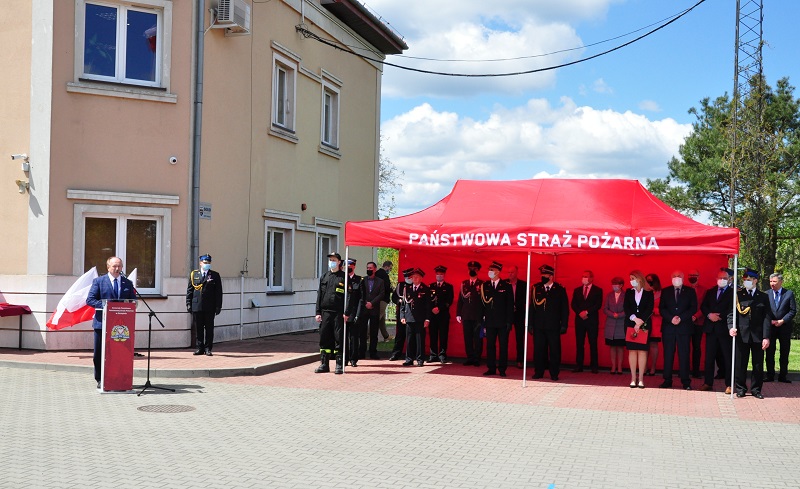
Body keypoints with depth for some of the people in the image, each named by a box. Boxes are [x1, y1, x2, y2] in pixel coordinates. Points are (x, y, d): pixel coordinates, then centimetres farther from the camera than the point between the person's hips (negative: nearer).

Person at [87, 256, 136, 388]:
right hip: (102, 323, -1)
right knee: (99, 353, 4)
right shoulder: (98, 281, 4)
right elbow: (90, 299, -3)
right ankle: (100, 380, 14)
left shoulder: (127, 283, 12)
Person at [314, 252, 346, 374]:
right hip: (325, 312, 4)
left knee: (339, 339, -1)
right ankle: (324, 364, 12)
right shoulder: (324, 277, 13)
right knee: (324, 338, 5)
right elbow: (319, 295, 13)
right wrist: (318, 312, 6)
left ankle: (339, 365, 5)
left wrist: (346, 312, -10)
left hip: (339, 313, -4)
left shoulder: (344, 277, 1)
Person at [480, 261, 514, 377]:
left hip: (502, 322, -2)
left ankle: (502, 369, 9)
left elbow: (510, 305, 0)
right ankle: (491, 368, 10)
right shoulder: (485, 286, 7)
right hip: (490, 321, 2)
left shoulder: (506, 286, 1)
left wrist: (509, 321, -6)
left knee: (503, 346, 2)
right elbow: (483, 303, 7)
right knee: (490, 345, 3)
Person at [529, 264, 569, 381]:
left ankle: (554, 374, 11)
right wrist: (531, 324, 4)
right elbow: (532, 307, 10)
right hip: (538, 326, 2)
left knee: (554, 350, 1)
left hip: (553, 326, -2)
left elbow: (565, 309, 3)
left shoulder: (560, 289, 3)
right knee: (538, 350, 4)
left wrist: (564, 325, -3)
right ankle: (538, 372, 15)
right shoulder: (536, 288, 8)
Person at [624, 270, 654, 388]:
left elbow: (650, 309, -5)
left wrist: (641, 321, -14)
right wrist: (635, 319, -14)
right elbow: (626, 307, 1)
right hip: (630, 324, 2)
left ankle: (641, 379, -2)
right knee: (632, 350, 0)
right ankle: (633, 378, 2)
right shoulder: (629, 292, 10)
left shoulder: (649, 293, 2)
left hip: (644, 324, -2)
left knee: (642, 350, -3)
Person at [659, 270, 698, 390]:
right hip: (668, 326, 1)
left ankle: (685, 382, 2)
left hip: (684, 327, -1)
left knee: (684, 355, -2)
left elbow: (693, 308, 1)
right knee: (668, 355, 2)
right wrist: (671, 318, -11)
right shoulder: (665, 291, 11)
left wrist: (681, 318, -11)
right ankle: (667, 381, 6)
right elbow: (662, 308, 6)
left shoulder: (690, 291, 8)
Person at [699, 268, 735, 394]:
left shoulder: (733, 292, -1)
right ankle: (708, 383, 13)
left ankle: (729, 385, 2)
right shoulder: (710, 292, 17)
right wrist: (709, 315, -8)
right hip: (711, 328, 5)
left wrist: (719, 317, -14)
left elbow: (732, 310, -9)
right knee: (709, 357, 7)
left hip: (724, 328, -5)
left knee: (727, 357, -2)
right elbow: (703, 306, 10)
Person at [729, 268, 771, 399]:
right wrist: (731, 327, -17)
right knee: (740, 363, 4)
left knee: (758, 364, 6)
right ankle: (740, 389, 15)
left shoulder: (763, 297, 6)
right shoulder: (738, 295, 5)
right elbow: (731, 313, 1)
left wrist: (766, 337, -6)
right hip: (741, 335, 0)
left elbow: (766, 318, 2)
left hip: (758, 336, 1)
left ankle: (756, 389, 17)